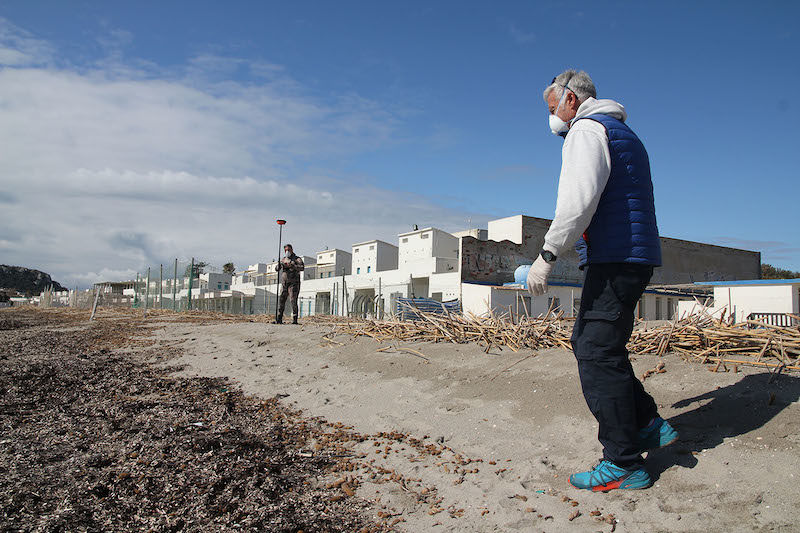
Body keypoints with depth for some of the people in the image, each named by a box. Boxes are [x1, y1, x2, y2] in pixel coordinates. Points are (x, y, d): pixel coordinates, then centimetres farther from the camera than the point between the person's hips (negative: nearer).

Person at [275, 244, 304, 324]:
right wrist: (279, 265, -10)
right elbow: (276, 268, 13)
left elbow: (302, 268, -18)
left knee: (293, 301, -10)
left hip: (293, 284, -5)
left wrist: (292, 266, -28)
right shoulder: (283, 259, 16)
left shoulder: (297, 259, -2)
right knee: (281, 301, 4)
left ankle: (294, 319, -8)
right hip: (284, 284, 5)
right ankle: (279, 319, 10)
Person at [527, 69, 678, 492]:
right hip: (635, 257, 10)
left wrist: (547, 255, -22)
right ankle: (649, 424, 19)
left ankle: (624, 465, -2)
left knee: (597, 354, -8)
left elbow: (579, 198, -21)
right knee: (587, 342, 15)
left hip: (613, 258, -10)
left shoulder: (587, 128, -4)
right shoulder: (623, 133, 27)